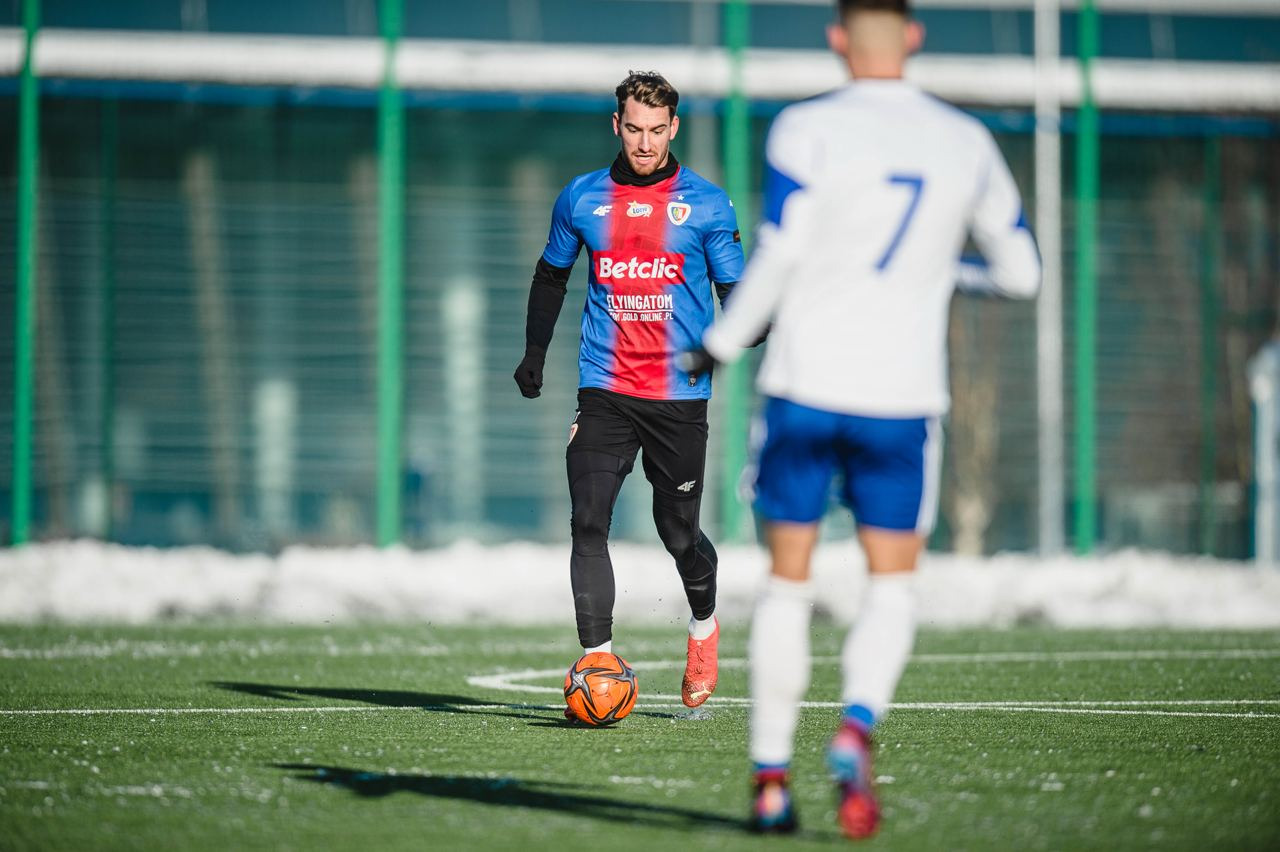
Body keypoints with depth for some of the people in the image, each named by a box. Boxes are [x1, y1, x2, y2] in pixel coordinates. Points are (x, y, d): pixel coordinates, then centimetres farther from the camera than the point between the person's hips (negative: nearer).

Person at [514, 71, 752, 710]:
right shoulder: (582, 199, 8)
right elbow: (551, 276, 23)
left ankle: (704, 623, 36)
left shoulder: (706, 204, 2)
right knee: (588, 524, -13)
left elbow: (735, 291, 5)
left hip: (680, 394, -1)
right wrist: (534, 354, 19)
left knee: (678, 532, 6)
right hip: (605, 388, 1)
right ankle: (597, 661, -14)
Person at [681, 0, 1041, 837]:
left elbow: (777, 259, -13)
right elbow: (1022, 272, 11)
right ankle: (858, 727, -21)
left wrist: (717, 347, 0)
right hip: (903, 393, 1)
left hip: (805, 385, -1)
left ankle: (771, 775, 9)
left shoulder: (806, 131, -6)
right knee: (892, 585, 7)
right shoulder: (967, 143, 5)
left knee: (788, 580, 10)